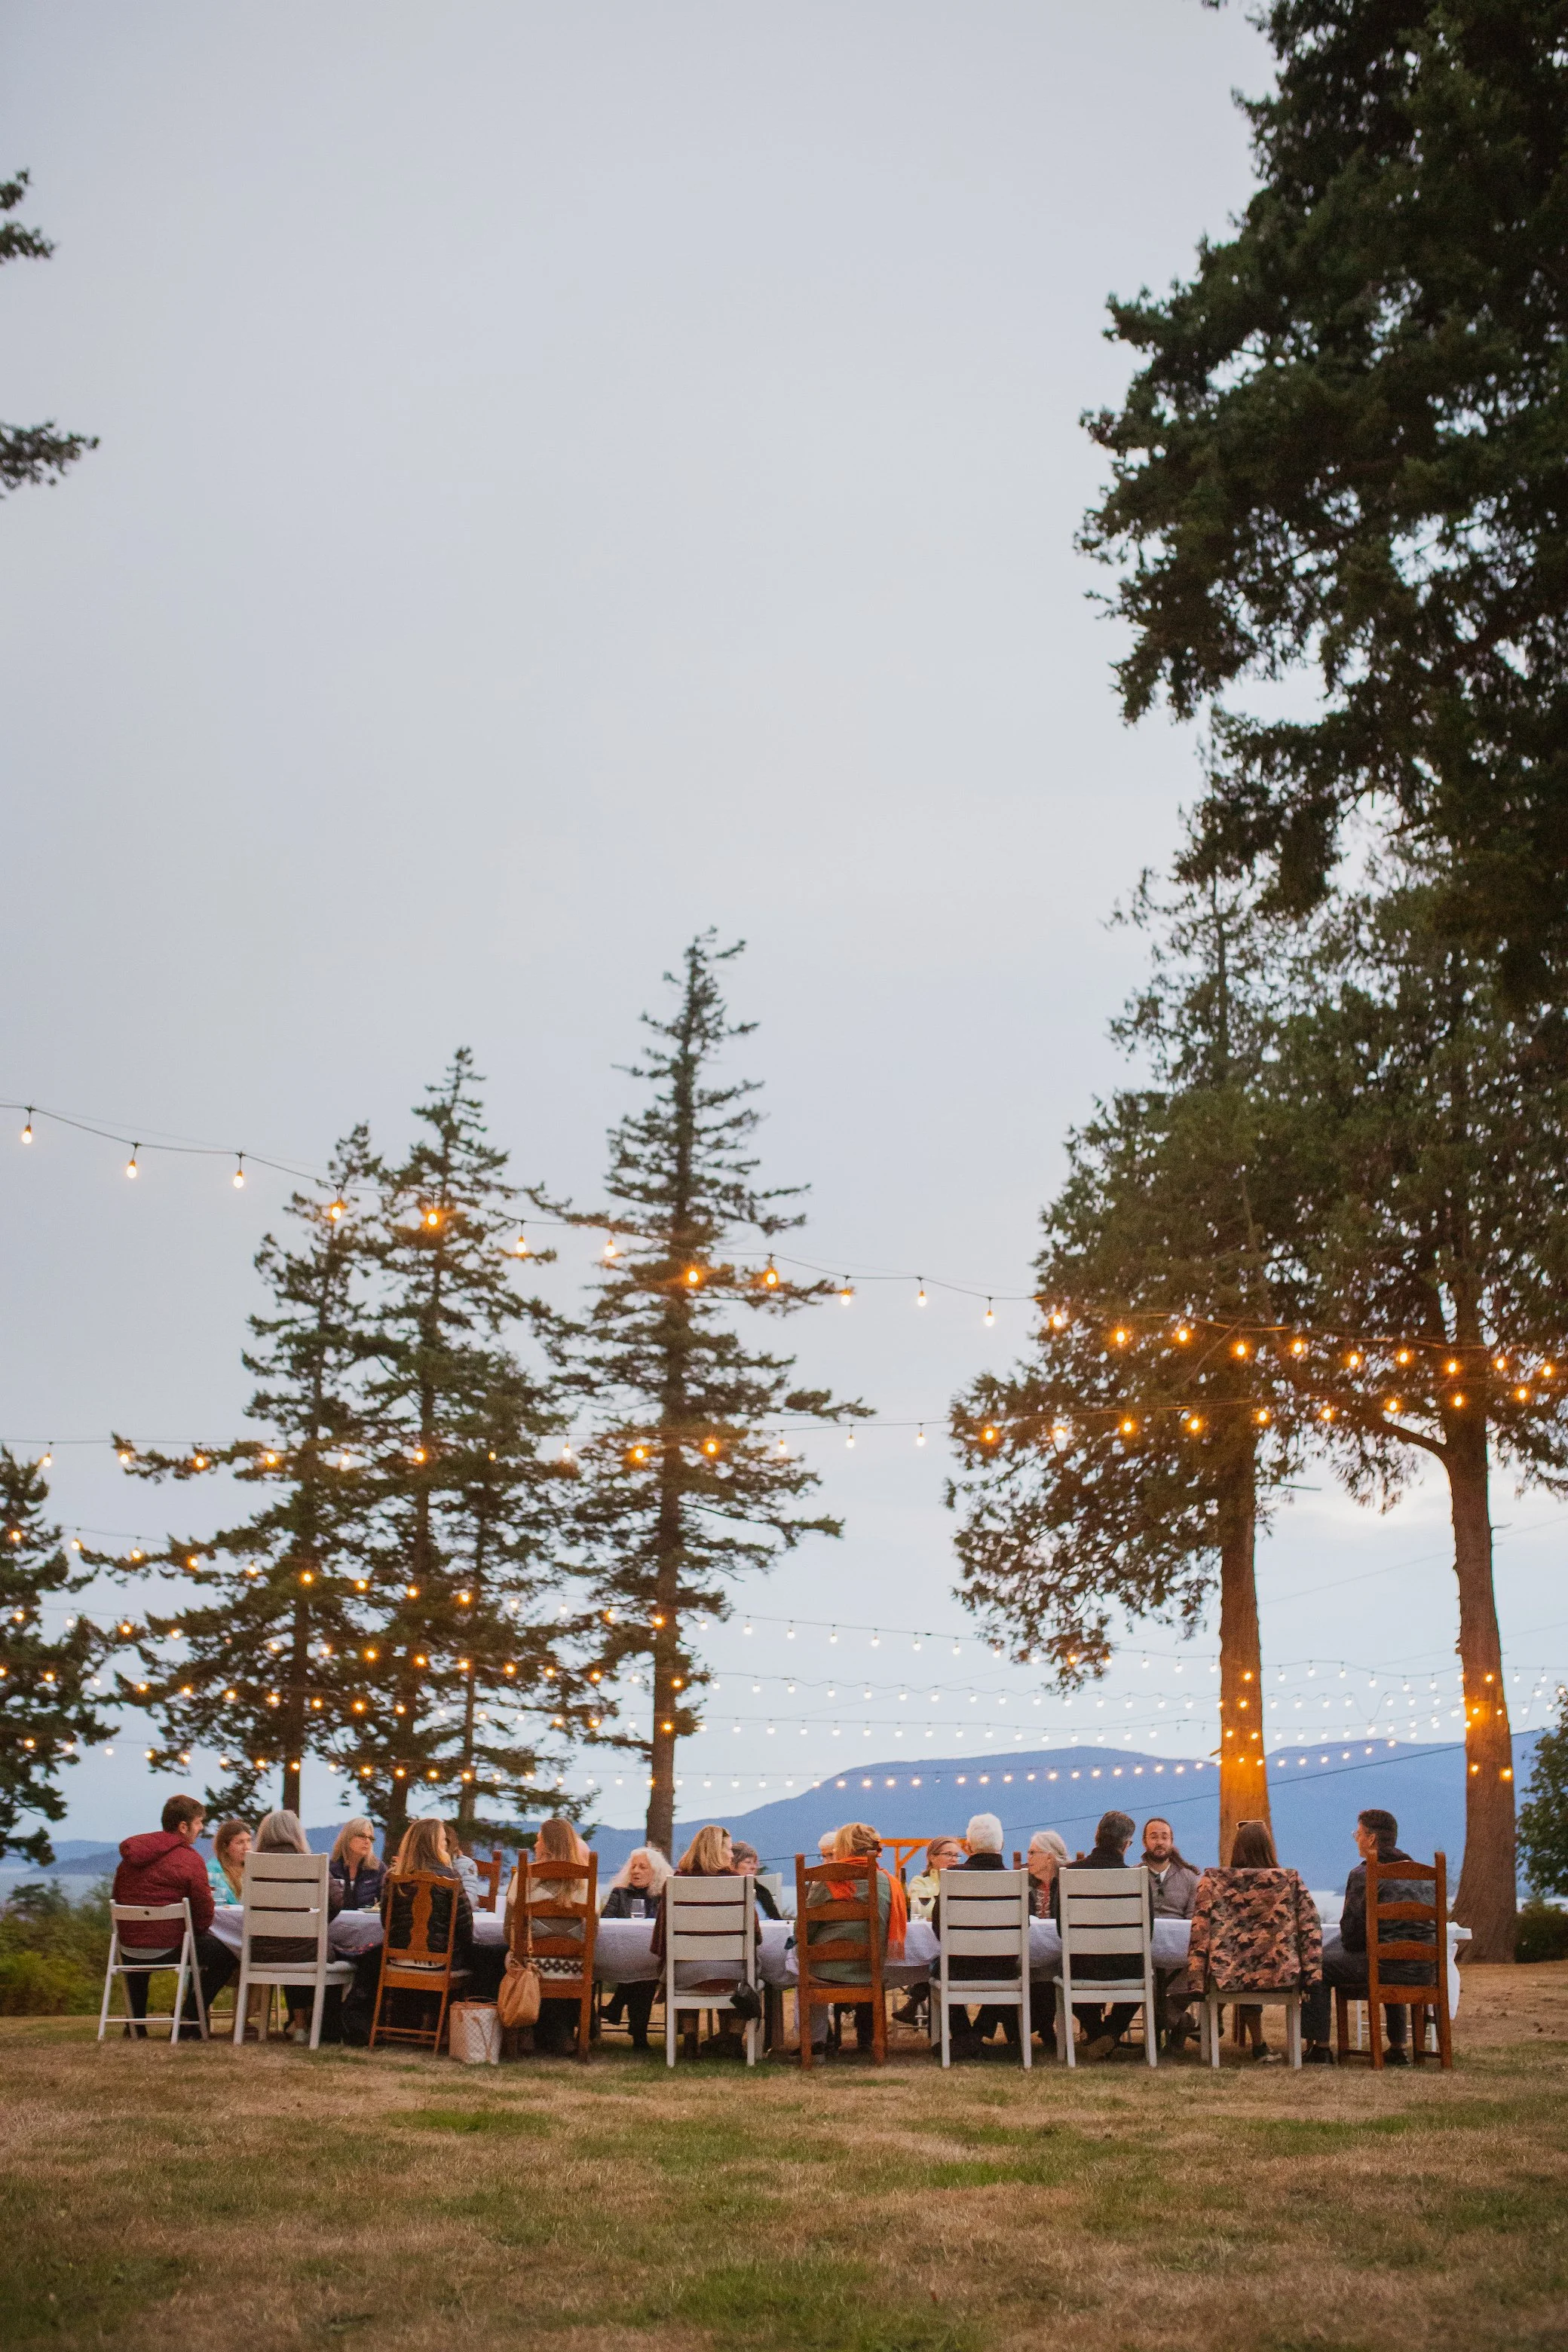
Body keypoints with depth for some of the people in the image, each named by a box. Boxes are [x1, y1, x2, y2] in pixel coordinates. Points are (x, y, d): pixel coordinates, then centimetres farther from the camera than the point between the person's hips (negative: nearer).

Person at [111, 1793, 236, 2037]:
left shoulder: (131, 1853, 8)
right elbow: (204, 1915, -12)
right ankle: (189, 2017, 10)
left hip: (128, 1947, 7)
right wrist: (191, 1931, 10)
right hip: (169, 1948, -7)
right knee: (225, 1954, 11)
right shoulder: (190, 1859, -11)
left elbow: (116, 1899, 15)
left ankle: (136, 2023, 37)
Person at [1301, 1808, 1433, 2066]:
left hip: (1390, 1966, -8)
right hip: (1425, 1970, 8)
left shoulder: (1363, 1875, -6)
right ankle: (1399, 2048, 37)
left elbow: (1350, 1935, -8)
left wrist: (1351, 1947, 16)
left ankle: (1320, 2048, 8)